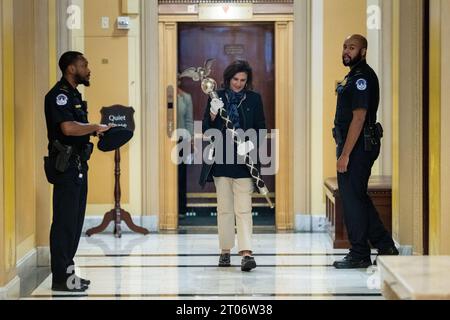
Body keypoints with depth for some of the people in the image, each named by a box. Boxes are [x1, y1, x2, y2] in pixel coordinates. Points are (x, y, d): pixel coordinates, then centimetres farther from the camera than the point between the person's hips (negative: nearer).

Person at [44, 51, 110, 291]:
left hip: (77, 165, 10)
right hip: (65, 166, -10)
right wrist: (96, 127, -16)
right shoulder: (59, 94, -13)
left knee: (75, 220, 13)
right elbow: (68, 128, -27)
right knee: (64, 221, -7)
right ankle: (61, 278, -3)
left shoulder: (74, 95, 19)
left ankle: (67, 272, 20)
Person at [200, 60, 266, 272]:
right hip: (221, 160, 2)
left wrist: (252, 144, -10)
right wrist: (212, 119, -12)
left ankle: (246, 253, -15)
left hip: (243, 160, -2)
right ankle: (225, 251, 17)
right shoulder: (217, 97, 7)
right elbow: (206, 129, 9)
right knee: (224, 208, 9)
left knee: (243, 209, -9)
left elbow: (260, 128, 7)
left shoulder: (254, 99, 6)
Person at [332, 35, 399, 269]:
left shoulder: (362, 78, -15)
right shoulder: (354, 76, 18)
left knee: (352, 198, -4)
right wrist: (343, 151, 19)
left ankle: (359, 255, 4)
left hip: (358, 147, -10)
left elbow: (359, 118, -21)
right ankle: (385, 245, 21)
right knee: (358, 197, 15)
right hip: (355, 146, 10)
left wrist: (345, 154, -23)